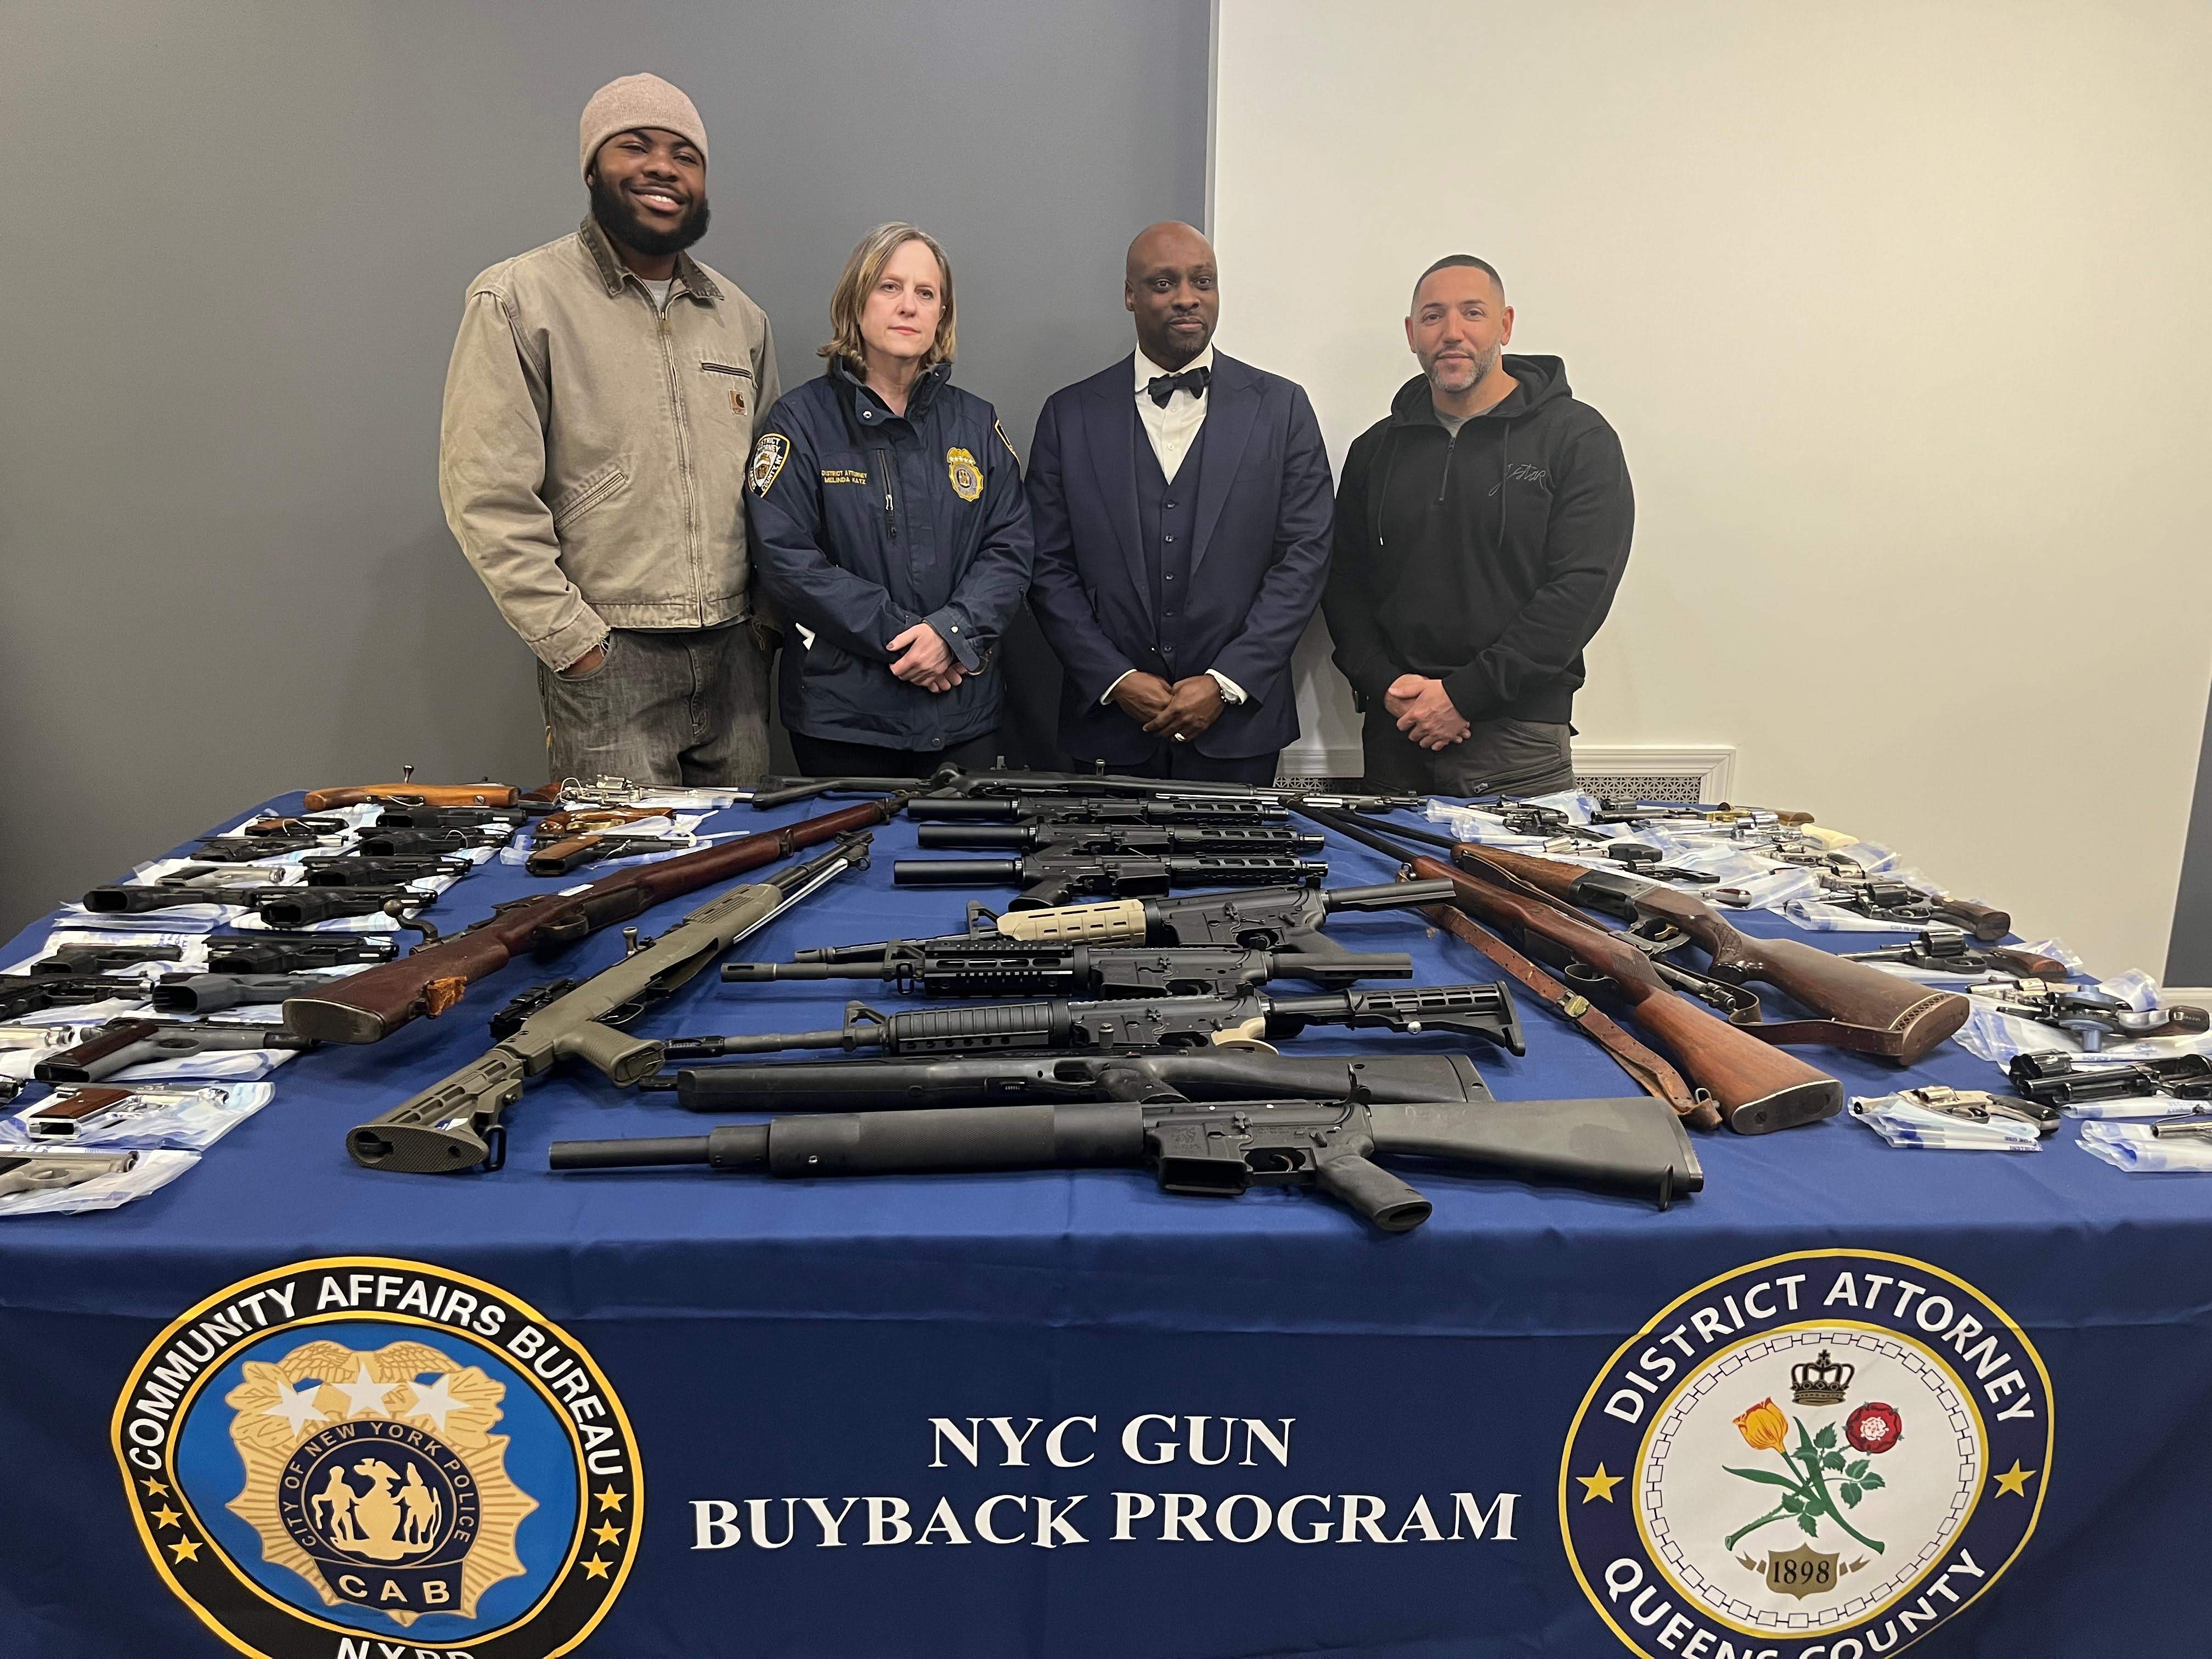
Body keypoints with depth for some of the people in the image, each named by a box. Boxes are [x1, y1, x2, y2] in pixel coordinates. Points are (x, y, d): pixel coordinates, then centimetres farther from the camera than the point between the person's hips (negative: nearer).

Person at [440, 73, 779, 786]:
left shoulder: (740, 317, 14)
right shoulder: (518, 300, -3)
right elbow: (487, 498, -8)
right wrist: (574, 642, -12)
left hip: (735, 649, 5)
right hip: (608, 657, -5)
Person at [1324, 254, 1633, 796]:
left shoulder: (1577, 437, -1)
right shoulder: (1377, 448, 13)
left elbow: (1581, 586, -10)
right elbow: (1343, 583, 11)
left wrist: (1465, 693, -16)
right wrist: (1384, 684, -7)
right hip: (1395, 734, 4)